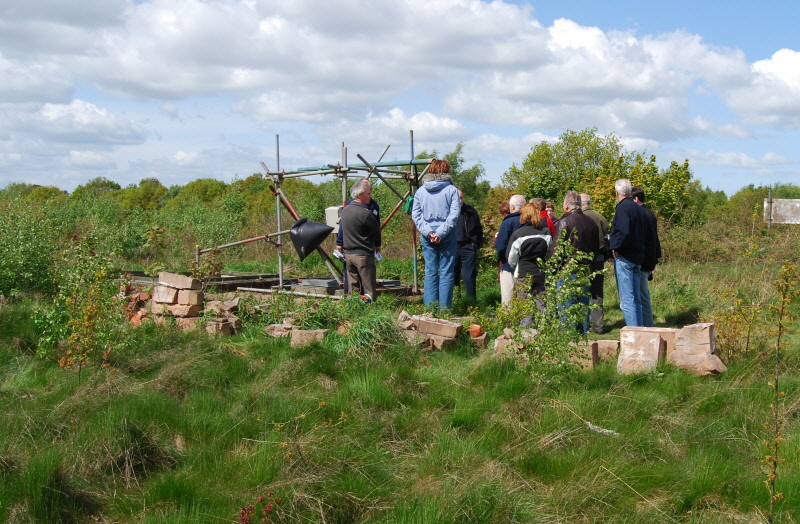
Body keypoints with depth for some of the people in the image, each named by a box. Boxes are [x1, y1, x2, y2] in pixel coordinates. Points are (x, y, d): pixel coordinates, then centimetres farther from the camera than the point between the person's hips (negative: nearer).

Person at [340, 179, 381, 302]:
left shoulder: (345, 210, 6)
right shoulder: (365, 213, -17)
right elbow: (376, 231, -6)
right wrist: (377, 245, 14)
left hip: (348, 253, 8)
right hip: (363, 255, -8)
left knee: (353, 289, 13)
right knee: (369, 289, -2)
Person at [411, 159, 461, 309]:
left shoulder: (421, 190, 7)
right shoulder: (451, 190, -2)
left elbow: (415, 214, 2)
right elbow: (454, 214, -10)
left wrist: (428, 232, -5)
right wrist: (441, 232, -11)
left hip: (427, 236, 3)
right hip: (447, 235, -3)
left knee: (430, 271, 7)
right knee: (446, 271, 2)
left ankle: (429, 307, 7)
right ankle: (444, 307, 0)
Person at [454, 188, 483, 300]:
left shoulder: (470, 211, 4)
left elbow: (478, 230, 12)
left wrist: (477, 244, 4)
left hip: (468, 248, 0)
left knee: (469, 277, 0)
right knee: (453, 277, 7)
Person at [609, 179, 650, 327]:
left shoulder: (622, 208, -13)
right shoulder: (639, 208, 15)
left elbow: (624, 232, -26)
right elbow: (647, 233, 17)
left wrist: (615, 248, -13)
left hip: (624, 258, -9)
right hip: (638, 257, 9)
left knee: (626, 299, -8)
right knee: (636, 299, 13)